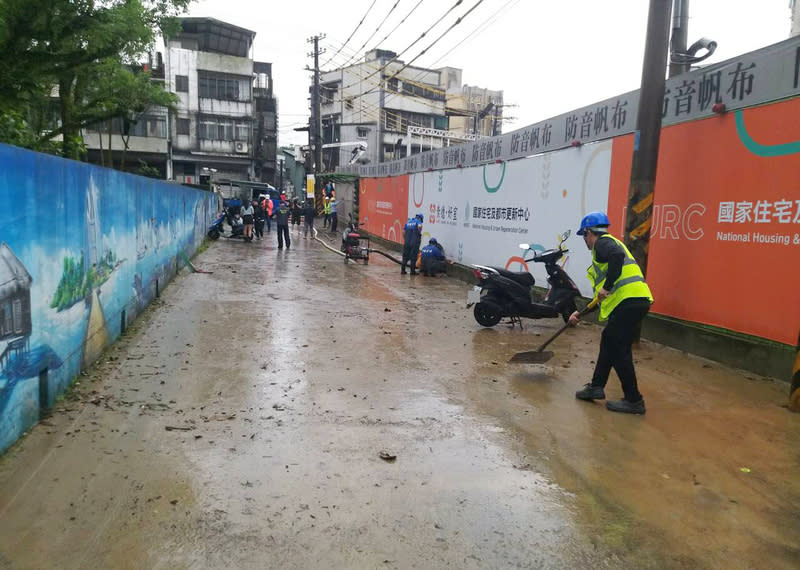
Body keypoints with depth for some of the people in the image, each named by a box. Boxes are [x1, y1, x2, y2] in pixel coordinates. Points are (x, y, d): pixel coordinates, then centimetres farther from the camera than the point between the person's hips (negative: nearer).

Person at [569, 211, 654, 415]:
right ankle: (596, 386, 25)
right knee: (608, 341, 18)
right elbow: (601, 295, 30)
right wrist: (580, 314, 31)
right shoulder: (610, 244, 29)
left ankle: (634, 401, 4)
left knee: (619, 349, -3)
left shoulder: (603, 242, 1)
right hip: (637, 300, 10)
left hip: (629, 301, -10)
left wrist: (606, 287, -23)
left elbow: (617, 256, -27)